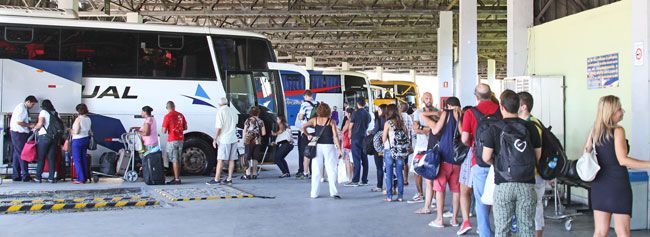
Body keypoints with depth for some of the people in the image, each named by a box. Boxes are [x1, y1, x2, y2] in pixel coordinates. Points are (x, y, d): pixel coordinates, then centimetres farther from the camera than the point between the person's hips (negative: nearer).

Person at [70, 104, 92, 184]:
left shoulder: (78, 119, -16)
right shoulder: (88, 119, 6)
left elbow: (76, 132, -19)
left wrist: (70, 130, -2)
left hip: (78, 140, -7)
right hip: (86, 139, 7)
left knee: (77, 159, -1)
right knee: (84, 158, 13)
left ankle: (80, 179, -3)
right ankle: (85, 178, 16)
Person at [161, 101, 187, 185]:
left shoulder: (167, 116, -10)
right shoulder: (180, 115, 6)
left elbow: (164, 131, -11)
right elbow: (185, 127, 14)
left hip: (172, 140, -6)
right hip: (180, 139, 6)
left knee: (174, 160, -4)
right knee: (178, 160, 13)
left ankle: (177, 179, -5)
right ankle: (177, 178, 19)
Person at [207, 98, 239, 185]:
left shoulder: (221, 111, -9)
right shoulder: (233, 111, 11)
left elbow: (218, 127, -15)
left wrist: (215, 139, -10)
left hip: (224, 139, -6)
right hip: (233, 138, 6)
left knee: (220, 160, -5)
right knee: (231, 159, 7)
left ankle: (217, 179, -5)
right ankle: (229, 179, 9)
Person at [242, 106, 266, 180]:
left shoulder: (248, 121, 0)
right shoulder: (260, 121, 5)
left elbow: (244, 131, -2)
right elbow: (263, 133, 3)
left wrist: (244, 140, 7)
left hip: (249, 142, -2)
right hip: (257, 142, 2)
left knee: (248, 158, 0)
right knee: (255, 158, 8)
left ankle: (248, 174, -6)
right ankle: (254, 174, 8)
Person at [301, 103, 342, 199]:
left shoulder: (314, 120, 3)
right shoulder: (331, 121, -2)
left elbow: (303, 127, -5)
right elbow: (335, 136, -7)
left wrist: (308, 135, 11)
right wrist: (339, 149, -5)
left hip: (317, 146, 2)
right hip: (329, 146, -2)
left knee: (316, 170, 7)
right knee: (331, 170, 1)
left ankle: (314, 193, 10)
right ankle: (333, 192, -4)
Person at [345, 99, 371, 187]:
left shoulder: (355, 113, -8)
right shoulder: (368, 114, 8)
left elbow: (351, 126, -2)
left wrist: (350, 136, 13)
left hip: (356, 138, -5)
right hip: (365, 138, 5)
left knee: (356, 159, -7)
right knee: (364, 159, 8)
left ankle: (355, 180, -9)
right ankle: (364, 180, 10)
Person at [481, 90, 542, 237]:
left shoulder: (494, 129, -6)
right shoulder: (531, 127, 1)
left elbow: (486, 158, -6)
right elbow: (538, 156, 6)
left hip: (503, 184, -2)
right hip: (527, 185, 2)